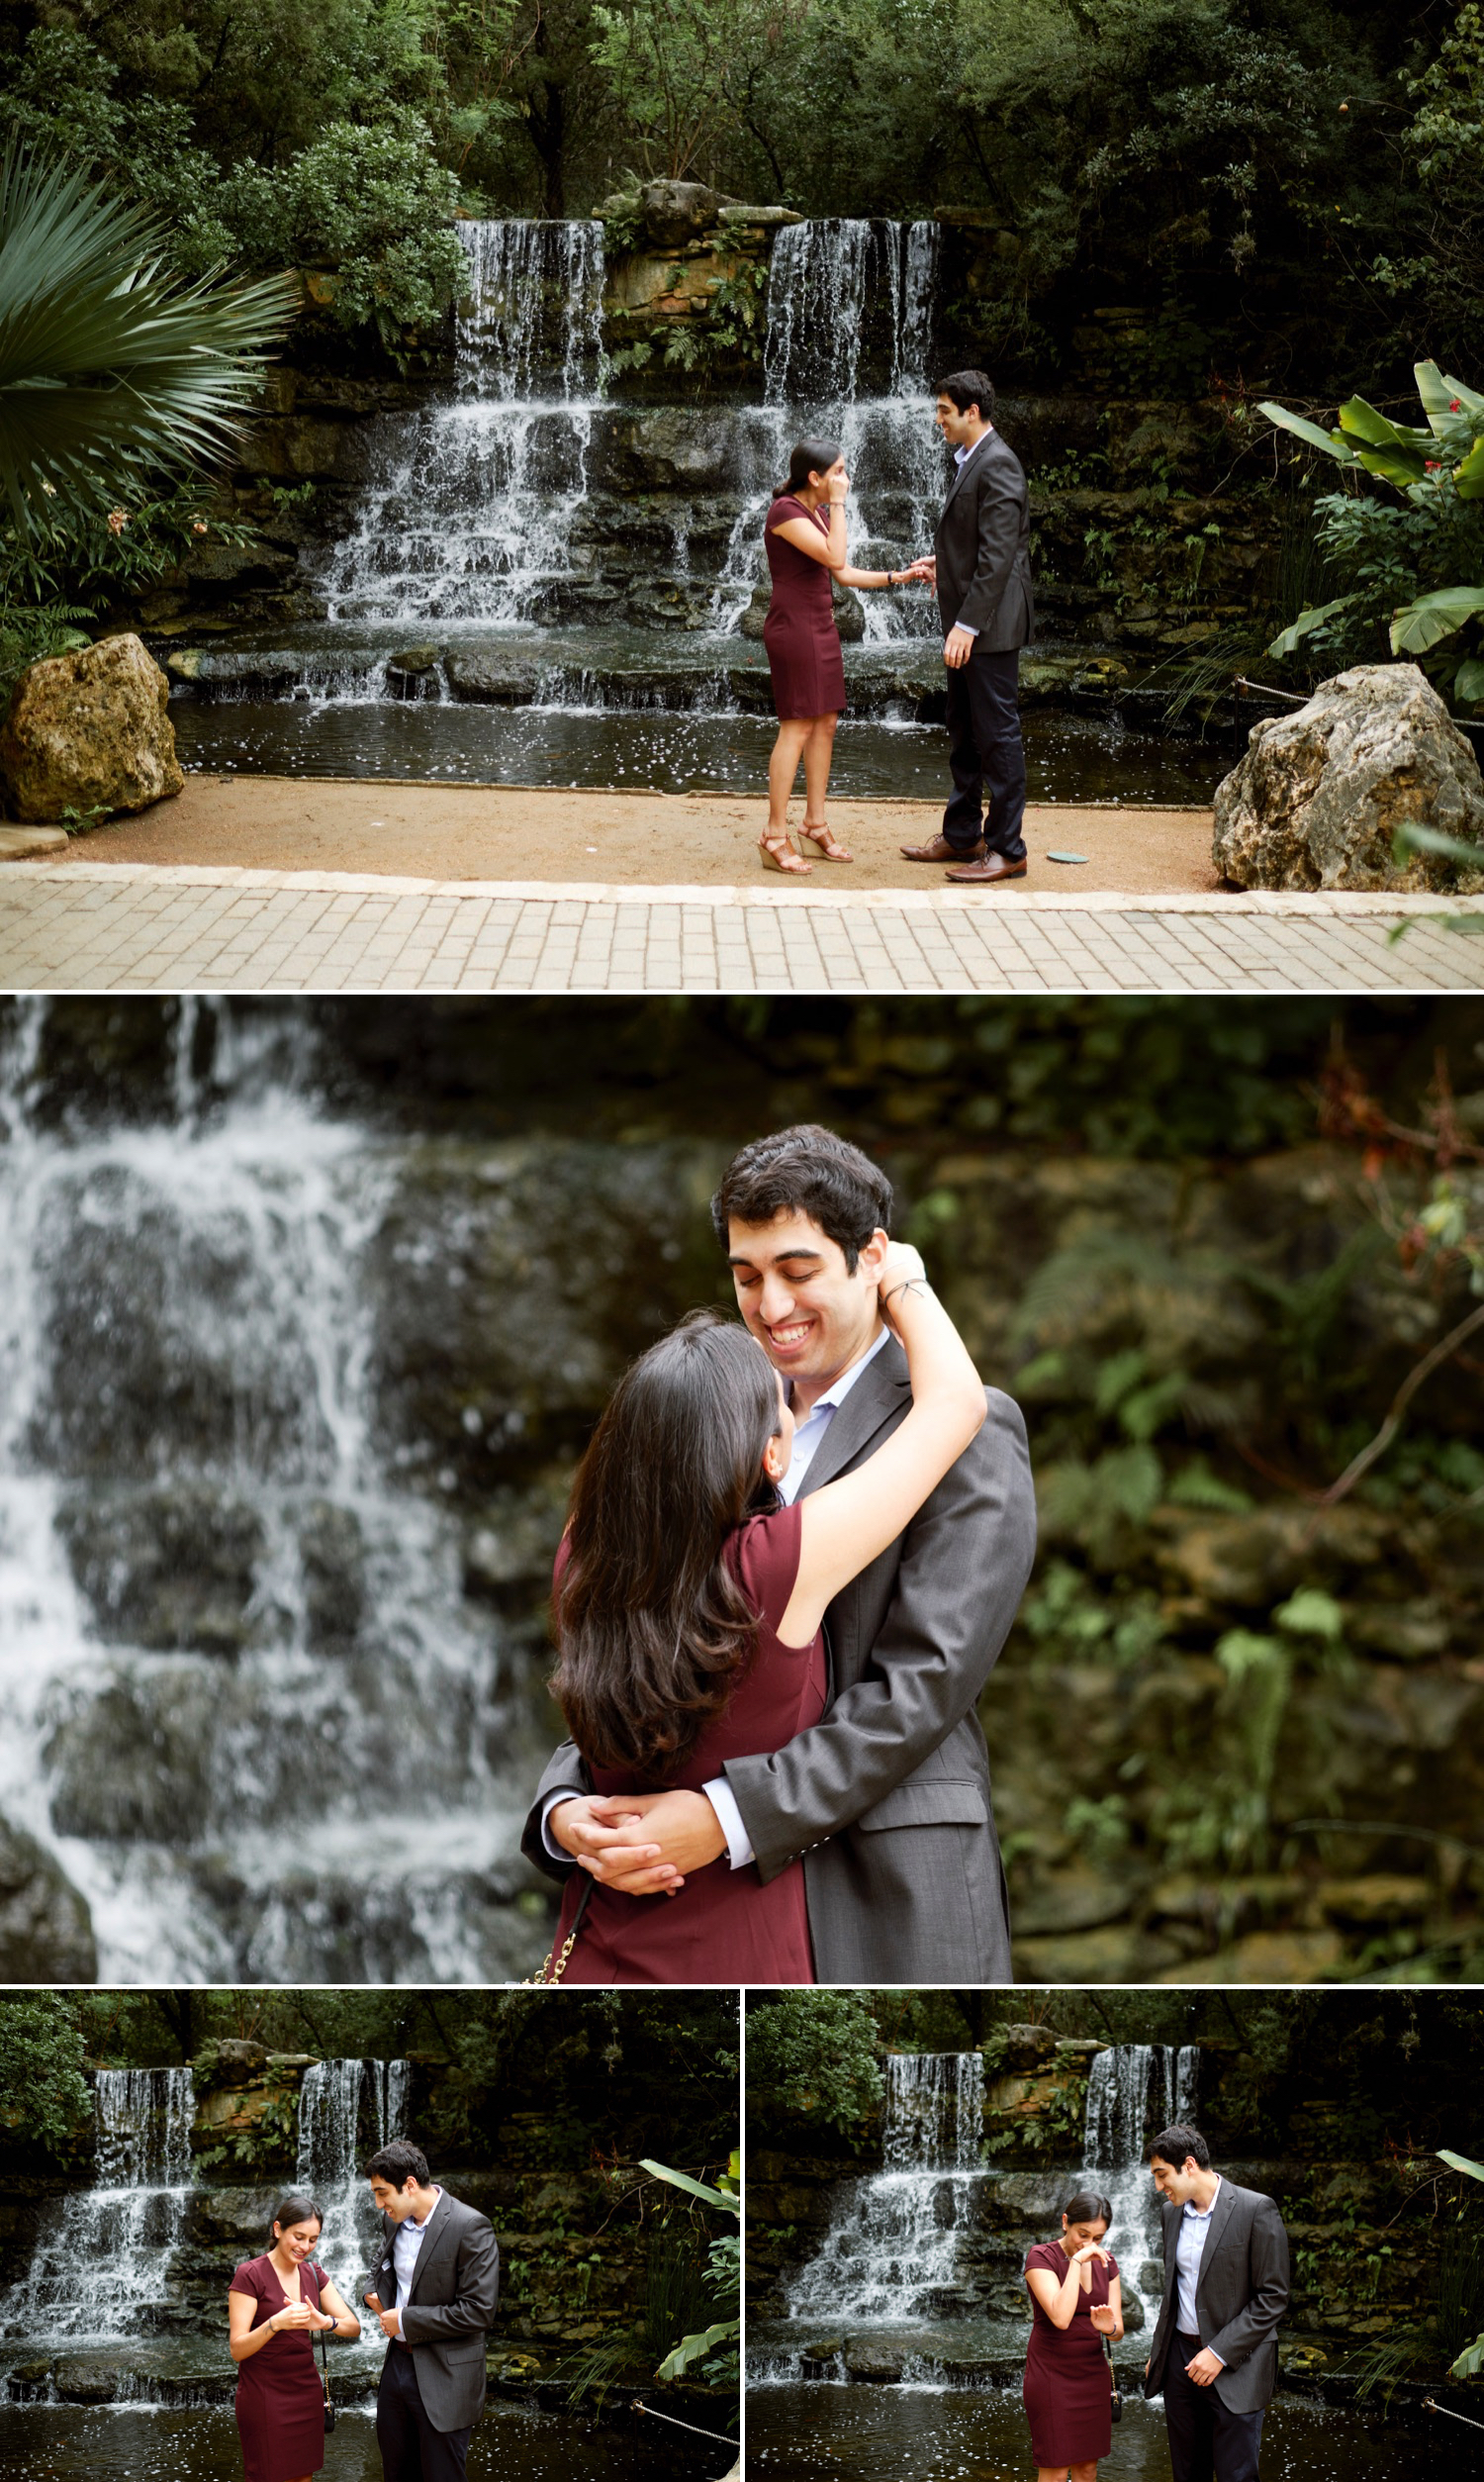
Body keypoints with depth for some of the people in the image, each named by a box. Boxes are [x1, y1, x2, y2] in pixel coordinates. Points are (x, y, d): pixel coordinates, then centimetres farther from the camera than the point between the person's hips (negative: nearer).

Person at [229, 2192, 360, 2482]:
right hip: (264, 2396, -6)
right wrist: (275, 2323, -32)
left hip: (306, 2391, 6)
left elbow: (353, 2327, -1)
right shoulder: (250, 2276, -10)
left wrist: (325, 2322, -23)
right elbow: (237, 2349, -15)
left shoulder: (313, 2275, 8)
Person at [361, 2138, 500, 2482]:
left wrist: (405, 2321, -18)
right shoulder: (394, 2220, 5)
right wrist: (372, 2293, 2)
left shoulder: (469, 2227, -19)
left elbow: (479, 2310, -22)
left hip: (443, 2378, -7)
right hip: (397, 2363, 7)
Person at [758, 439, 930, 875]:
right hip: (793, 625, -9)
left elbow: (845, 574, 15)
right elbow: (835, 558, -23)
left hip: (821, 626, 9)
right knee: (797, 726, -10)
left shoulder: (818, 512, 14)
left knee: (825, 723, 10)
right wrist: (838, 504, -16)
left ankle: (815, 824, 17)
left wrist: (898, 576, 9)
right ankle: (775, 837, -9)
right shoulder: (785, 511, -15)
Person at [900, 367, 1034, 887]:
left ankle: (1007, 849, 1)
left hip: (990, 627, -10)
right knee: (964, 732, 16)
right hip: (966, 625, 10)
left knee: (997, 734, -4)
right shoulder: (970, 461, 14)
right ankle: (962, 834, 26)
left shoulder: (997, 465, -17)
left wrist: (968, 624, -24)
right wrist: (945, 563, 14)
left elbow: (997, 555, -22)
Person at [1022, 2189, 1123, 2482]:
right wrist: (1077, 2261, -26)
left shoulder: (1105, 2262, 4)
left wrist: (1109, 2327, -23)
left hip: (1092, 2374, 6)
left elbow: (1118, 2332, 1)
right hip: (1052, 2374, -6)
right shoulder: (1040, 2257, -14)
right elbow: (1060, 2318, -28)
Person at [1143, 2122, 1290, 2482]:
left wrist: (1219, 2353, -17)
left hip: (1234, 2365, -6)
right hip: (1181, 2357, 6)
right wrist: (1157, 2351, 16)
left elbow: (1272, 2297, -14)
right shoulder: (1173, 2212, 9)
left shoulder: (1255, 2210, -13)